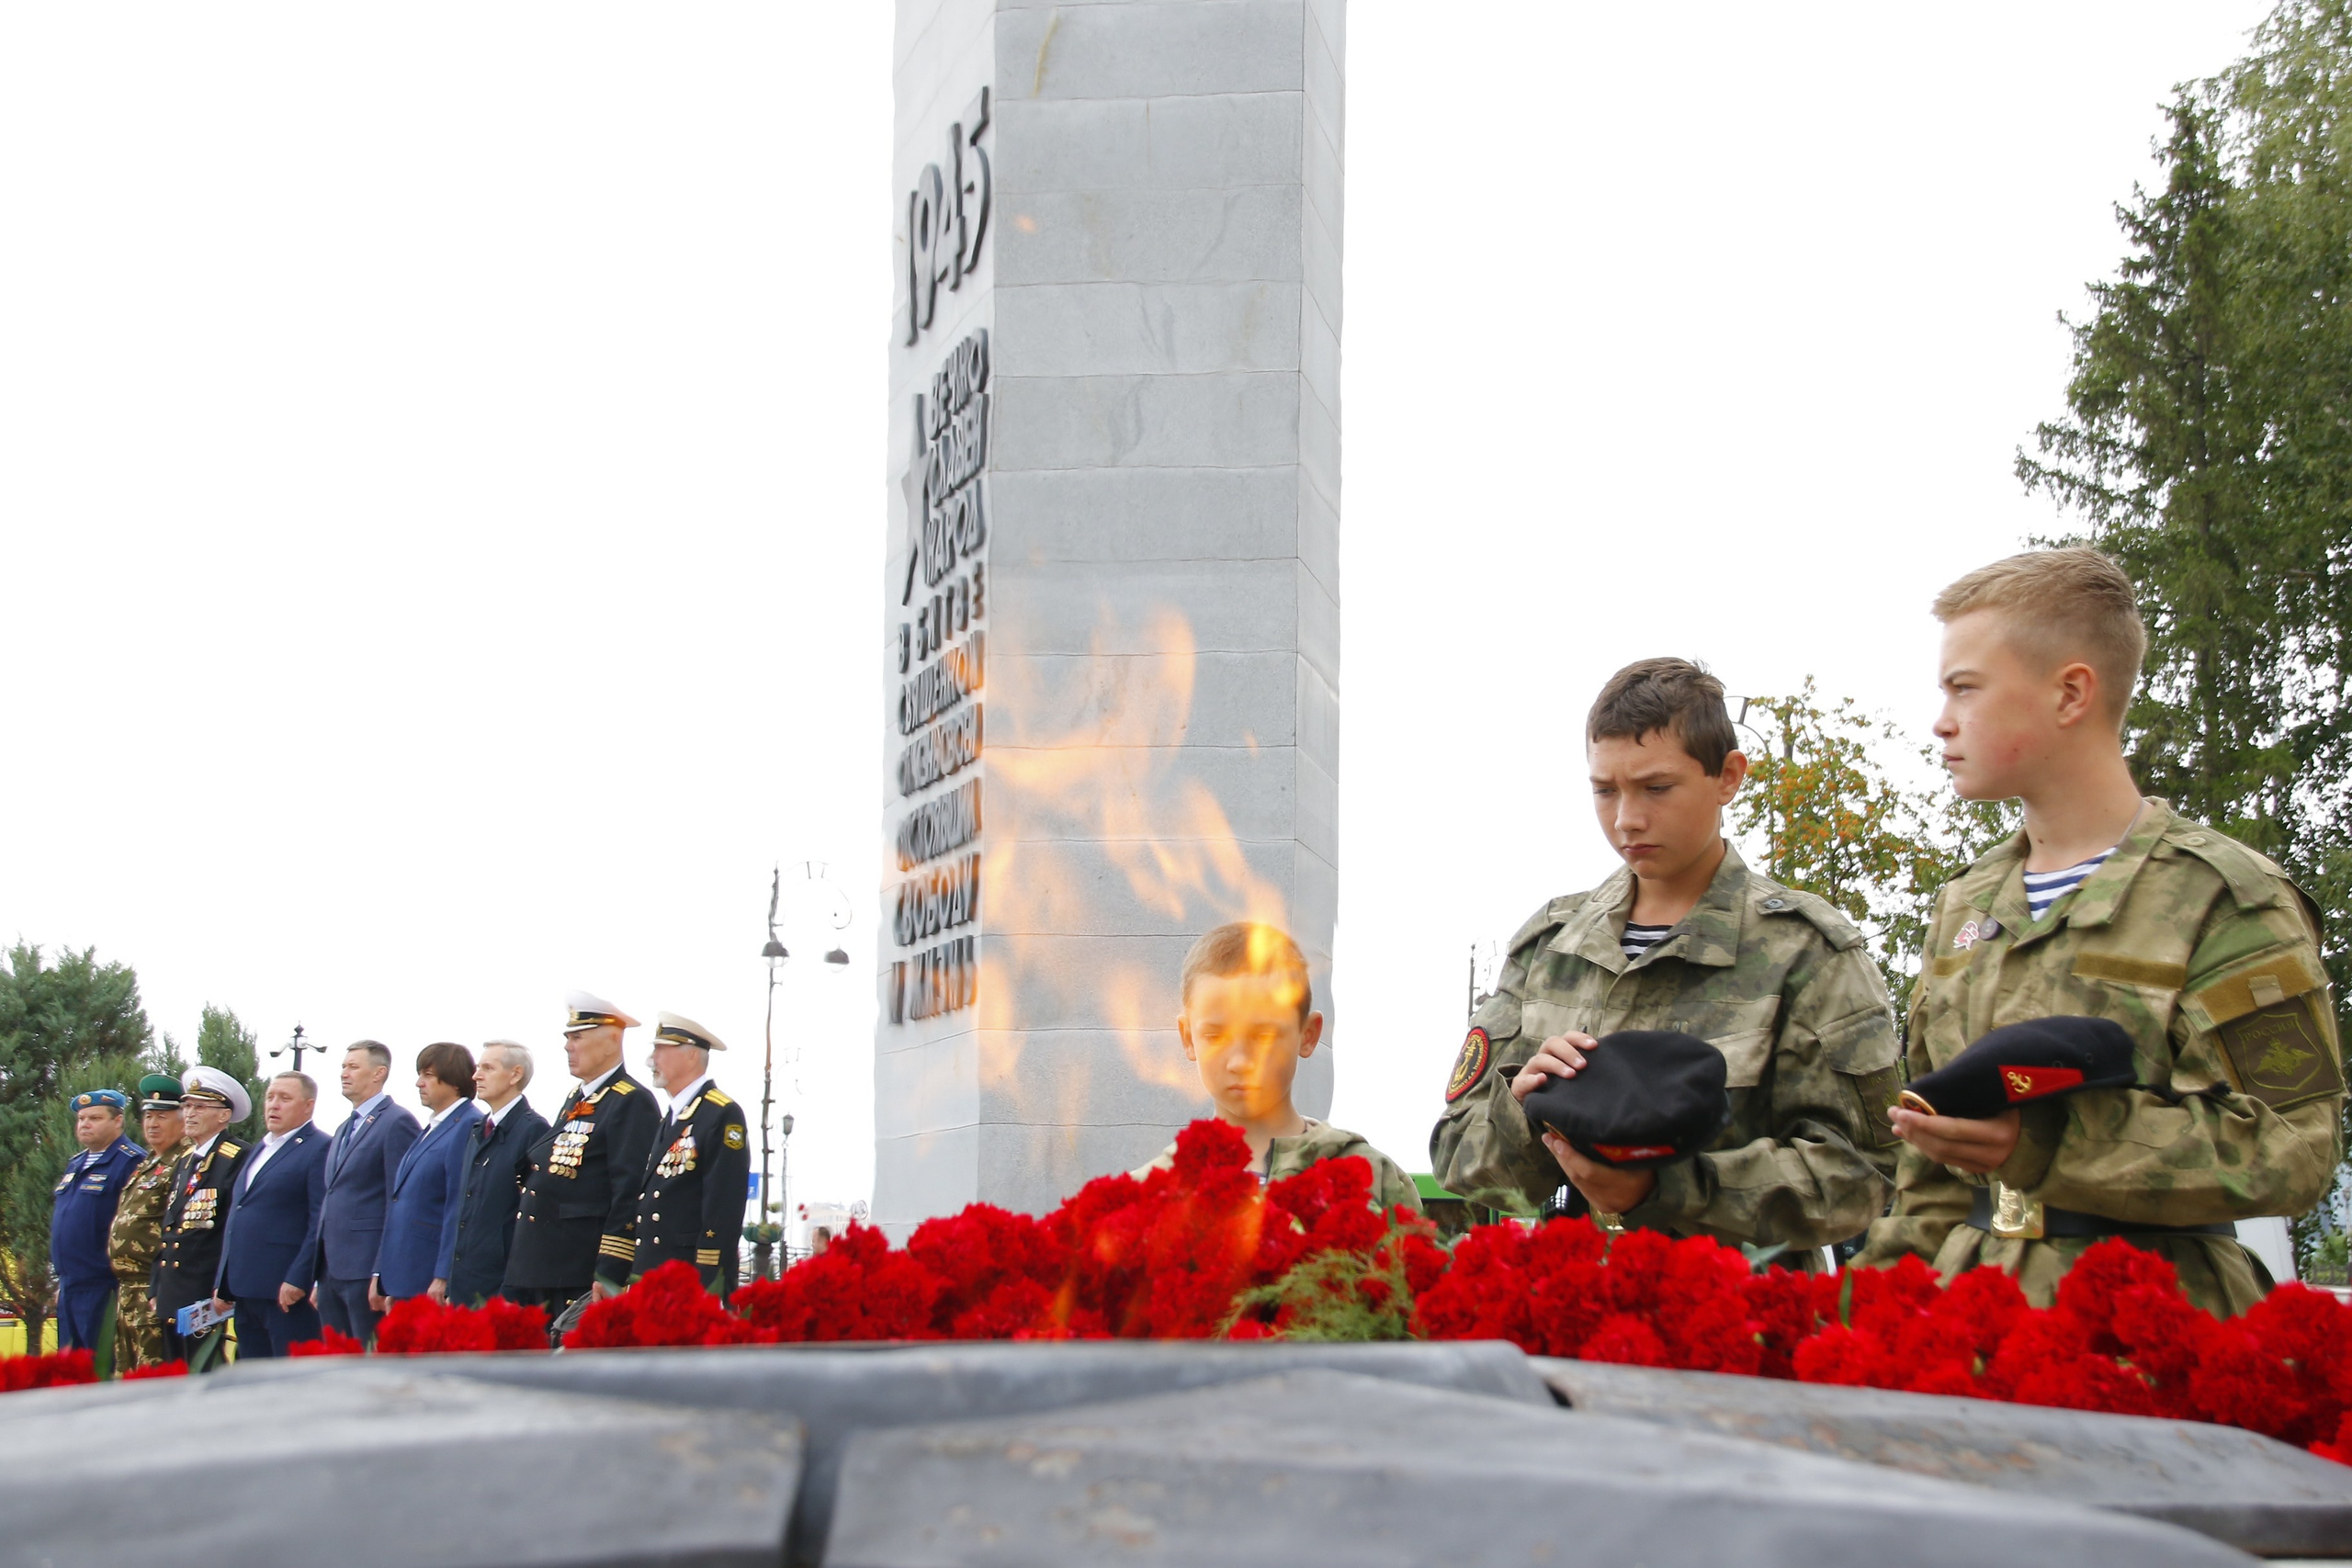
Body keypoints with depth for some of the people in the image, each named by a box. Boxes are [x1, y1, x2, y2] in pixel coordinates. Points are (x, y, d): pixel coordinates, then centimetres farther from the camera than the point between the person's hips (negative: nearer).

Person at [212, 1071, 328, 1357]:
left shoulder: (319, 1149, -6)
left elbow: (322, 1223, -15)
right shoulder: (259, 1150, 22)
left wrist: (298, 1280, -20)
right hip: (247, 1291, 9)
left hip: (289, 1293, -9)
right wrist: (223, 1283, 19)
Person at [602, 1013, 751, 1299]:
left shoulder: (723, 1115, -8)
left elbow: (724, 1206, -15)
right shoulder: (670, 1120, 20)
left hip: (695, 1282, -8)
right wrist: (610, 1274, 14)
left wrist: (705, 1288, -20)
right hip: (648, 1278, 8)